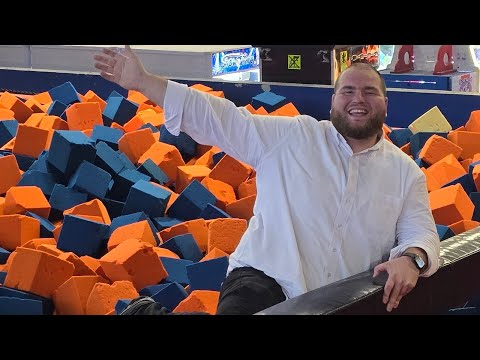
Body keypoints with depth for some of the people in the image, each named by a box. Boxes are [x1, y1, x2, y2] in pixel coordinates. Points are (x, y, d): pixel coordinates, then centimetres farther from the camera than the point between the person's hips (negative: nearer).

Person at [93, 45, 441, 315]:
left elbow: (421, 233, 7)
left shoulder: (406, 172, 10)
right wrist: (142, 81, -2)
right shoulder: (294, 136, 5)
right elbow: (223, 118, 2)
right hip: (265, 277, -3)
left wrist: (411, 259, -19)